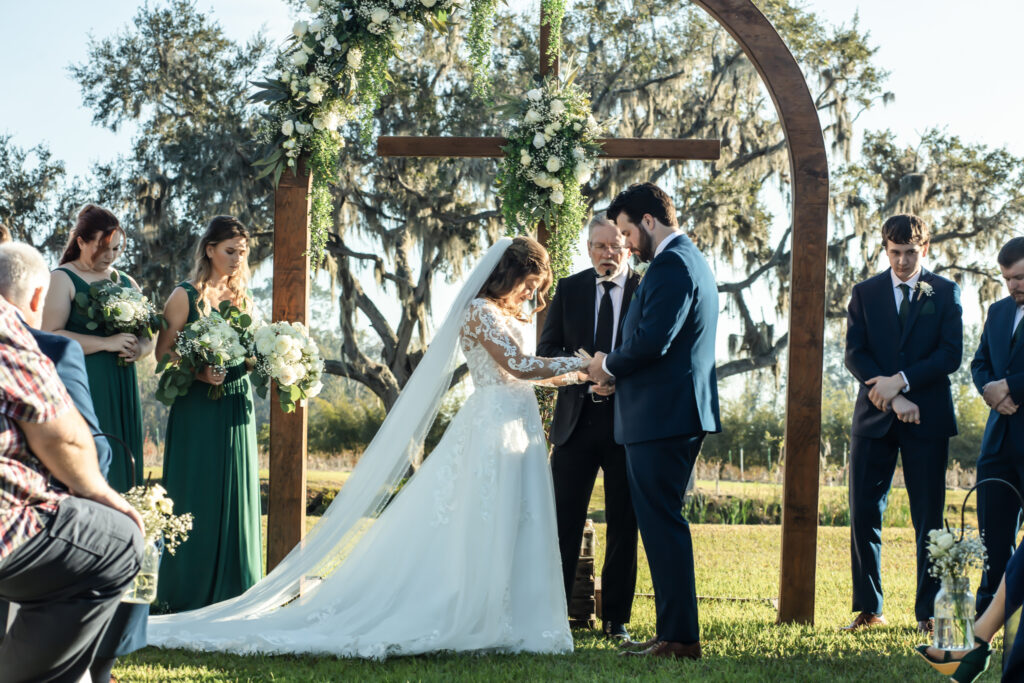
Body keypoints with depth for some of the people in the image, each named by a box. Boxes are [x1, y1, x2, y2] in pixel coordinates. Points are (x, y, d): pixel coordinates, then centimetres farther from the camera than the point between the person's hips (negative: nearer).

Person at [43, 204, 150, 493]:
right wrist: (106, 343, -17)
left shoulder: (125, 283, 18)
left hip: (120, 391, 6)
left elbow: (148, 337, 21)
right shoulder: (62, 279, -1)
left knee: (121, 470, 1)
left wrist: (137, 349, -4)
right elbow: (50, 335, -14)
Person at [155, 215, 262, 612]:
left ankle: (229, 587, 12)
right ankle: (188, 591, 3)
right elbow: (163, 352, -6)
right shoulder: (185, 297, -3)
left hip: (236, 408, 5)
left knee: (234, 494, 5)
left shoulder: (242, 298, 12)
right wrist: (198, 372, -20)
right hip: (196, 407, -5)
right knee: (196, 494, -4)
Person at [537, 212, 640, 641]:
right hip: (577, 420, 1)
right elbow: (546, 351, 4)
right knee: (563, 519, -1)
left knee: (623, 523, 5)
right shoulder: (569, 290, 7)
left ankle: (616, 619, 13)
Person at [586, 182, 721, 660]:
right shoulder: (691, 261, 19)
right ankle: (674, 632, 19)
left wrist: (609, 366, -6)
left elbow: (652, 341, -24)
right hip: (682, 413, 11)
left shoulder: (671, 266, -15)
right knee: (664, 525, 15)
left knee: (662, 525, -7)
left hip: (661, 417, -11)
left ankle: (680, 638, -5)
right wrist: (616, 367, 13)